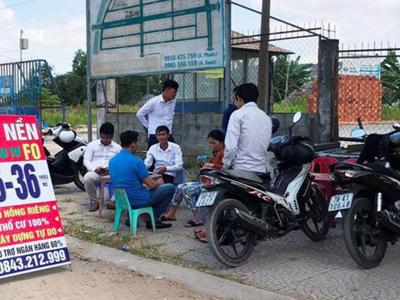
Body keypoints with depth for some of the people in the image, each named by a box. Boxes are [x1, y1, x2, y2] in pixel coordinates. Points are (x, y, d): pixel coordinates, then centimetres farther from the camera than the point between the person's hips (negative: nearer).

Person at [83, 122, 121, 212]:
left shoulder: (117, 147, 14)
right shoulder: (92, 145, 11)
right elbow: (86, 160, 5)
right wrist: (95, 168, -15)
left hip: (111, 173, 0)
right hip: (95, 172, 0)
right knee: (87, 178, -36)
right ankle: (94, 201, -13)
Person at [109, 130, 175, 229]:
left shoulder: (112, 161, 1)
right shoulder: (136, 161, -21)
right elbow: (151, 185, -16)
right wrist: (159, 183, 8)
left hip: (122, 200, 8)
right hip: (139, 201, -8)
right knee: (170, 188, 6)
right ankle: (153, 220, 7)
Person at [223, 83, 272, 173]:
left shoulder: (237, 114, -6)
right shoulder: (267, 118, 14)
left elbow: (231, 146, -13)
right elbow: (266, 146, 16)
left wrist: (225, 165, -1)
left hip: (240, 169, -6)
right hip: (261, 170, 6)